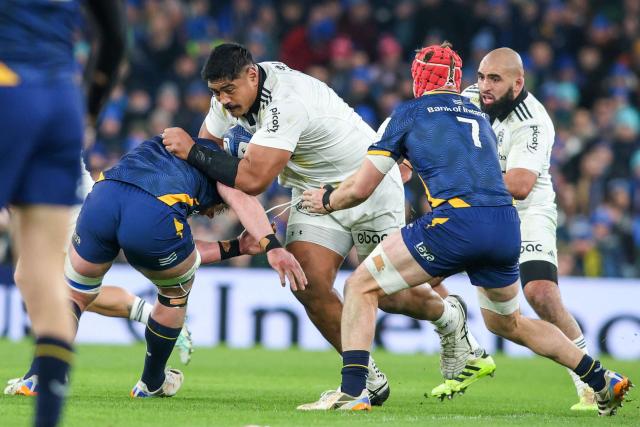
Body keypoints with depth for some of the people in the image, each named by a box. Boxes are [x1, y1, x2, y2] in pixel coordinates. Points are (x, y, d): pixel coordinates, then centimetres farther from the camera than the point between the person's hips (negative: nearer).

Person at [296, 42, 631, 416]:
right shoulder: (479, 115, 27)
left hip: (457, 223, -6)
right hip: (508, 227, 6)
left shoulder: (410, 113, 13)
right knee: (506, 323, 29)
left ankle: (352, 391, -9)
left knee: (361, 288, 6)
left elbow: (361, 188, 13)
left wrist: (326, 200, 35)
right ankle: (603, 381, 28)